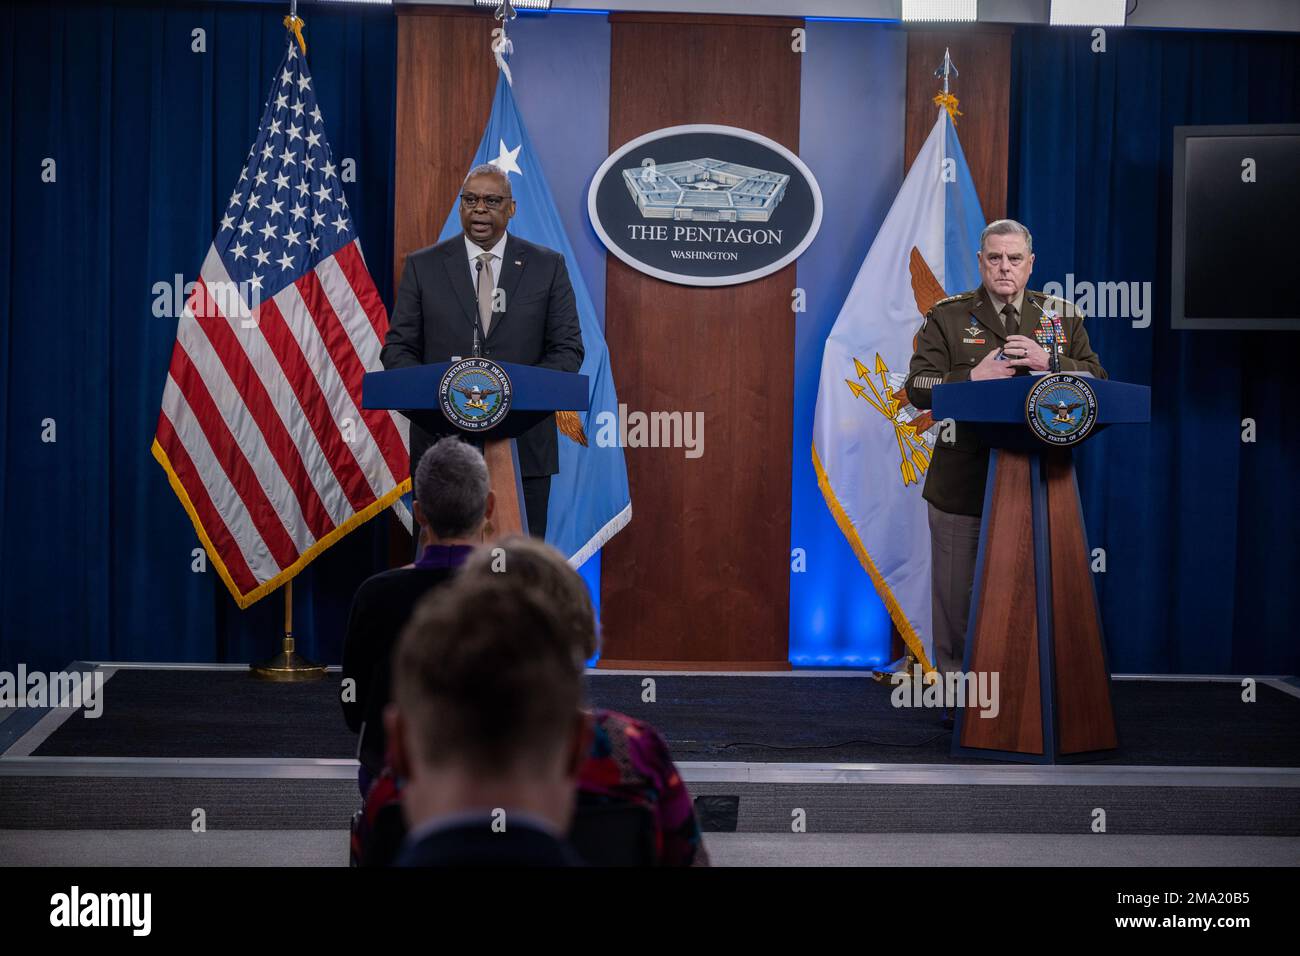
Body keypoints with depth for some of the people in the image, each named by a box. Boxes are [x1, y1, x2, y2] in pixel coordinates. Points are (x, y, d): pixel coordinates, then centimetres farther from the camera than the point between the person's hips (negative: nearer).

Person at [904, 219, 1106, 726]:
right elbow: (917, 387, -5)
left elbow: (1098, 381, 4)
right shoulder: (947, 316, 4)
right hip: (963, 480, -1)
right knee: (956, 592, 4)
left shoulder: (1063, 316, 11)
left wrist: (1050, 363, -13)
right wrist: (974, 377, -19)